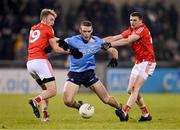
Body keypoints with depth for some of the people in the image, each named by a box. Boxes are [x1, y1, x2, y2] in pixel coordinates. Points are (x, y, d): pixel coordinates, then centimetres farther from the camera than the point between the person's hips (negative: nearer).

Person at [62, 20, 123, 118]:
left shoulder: (97, 42, -2)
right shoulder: (73, 41, -11)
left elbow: (113, 51, 8)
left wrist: (114, 58, -14)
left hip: (89, 73, 2)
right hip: (74, 74, -1)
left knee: (106, 99, 2)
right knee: (67, 101, -19)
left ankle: (120, 109, 33)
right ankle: (79, 106, 15)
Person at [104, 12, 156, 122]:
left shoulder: (142, 29, -15)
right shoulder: (131, 30, 9)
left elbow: (127, 41, -28)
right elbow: (115, 37, 1)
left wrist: (110, 44, -33)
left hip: (147, 62, -9)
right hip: (138, 63, 9)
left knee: (135, 88, -19)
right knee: (130, 90, 7)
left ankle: (125, 112, -28)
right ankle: (146, 114, 15)